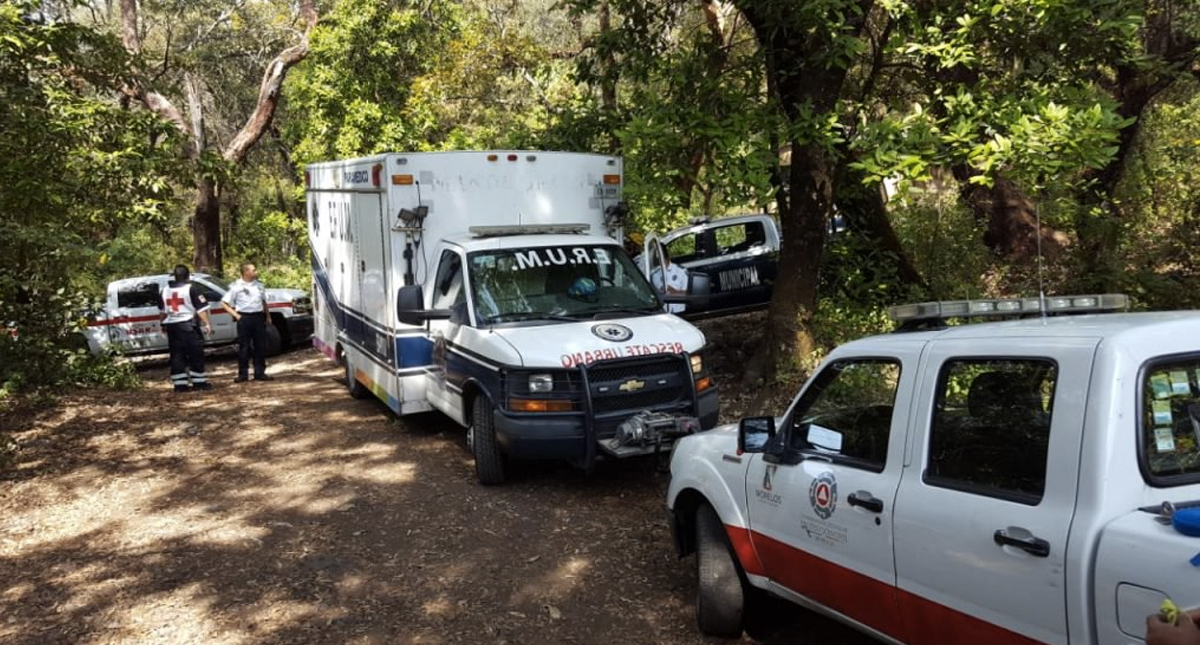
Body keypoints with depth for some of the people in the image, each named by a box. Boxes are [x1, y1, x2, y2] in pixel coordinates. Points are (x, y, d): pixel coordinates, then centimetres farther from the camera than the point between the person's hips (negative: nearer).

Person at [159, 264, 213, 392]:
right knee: (195, 354, 1)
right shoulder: (190, 289, -8)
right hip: (188, 325, -6)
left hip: (171, 326, 6)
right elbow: (201, 308, -12)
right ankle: (199, 382, 3)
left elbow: (163, 311, 17)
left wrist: (164, 324, 27)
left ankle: (179, 384, 7)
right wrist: (207, 323, -12)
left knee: (177, 355, 7)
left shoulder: (165, 290, 11)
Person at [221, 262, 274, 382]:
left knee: (260, 346, 5)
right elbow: (224, 303, -2)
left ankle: (260, 373, 13)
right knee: (244, 347, 0)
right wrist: (236, 315, -8)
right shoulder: (236, 287, -4)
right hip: (244, 318, -4)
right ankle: (242, 374, 7)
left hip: (259, 317, 4)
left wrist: (268, 316, 16)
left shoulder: (259, 285, 11)